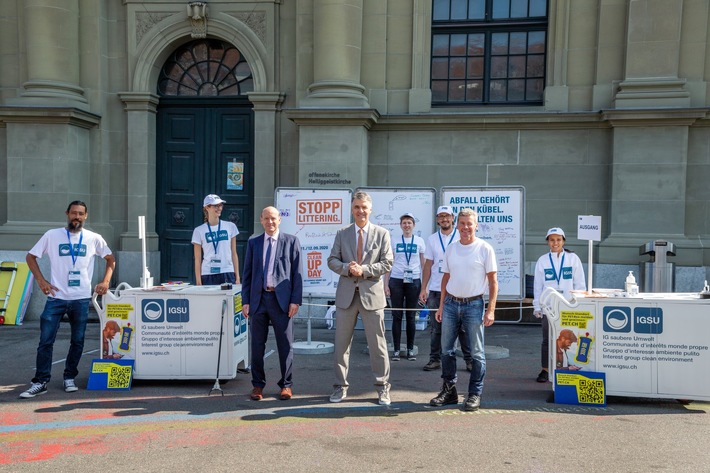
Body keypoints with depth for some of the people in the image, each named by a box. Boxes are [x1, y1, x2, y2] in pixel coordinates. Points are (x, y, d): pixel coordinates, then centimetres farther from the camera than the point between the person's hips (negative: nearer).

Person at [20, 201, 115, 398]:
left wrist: (105, 281, 0)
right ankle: (40, 382, 8)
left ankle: (69, 378, 23)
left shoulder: (94, 238, 3)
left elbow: (110, 259, 13)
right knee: (45, 341, -1)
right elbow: (31, 257, 8)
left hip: (81, 299, 1)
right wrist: (41, 281, -3)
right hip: (56, 297, -1)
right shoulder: (52, 235, 1)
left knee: (77, 341, 9)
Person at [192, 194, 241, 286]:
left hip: (228, 275, 1)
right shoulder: (199, 231, 3)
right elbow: (197, 259, 3)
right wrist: (198, 282, -2)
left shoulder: (230, 227, 8)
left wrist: (237, 277, 5)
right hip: (208, 276, -1)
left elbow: (234, 254, 10)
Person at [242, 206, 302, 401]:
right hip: (258, 299, 2)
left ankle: (286, 385, 18)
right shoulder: (253, 243, 11)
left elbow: (297, 273, 0)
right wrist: (245, 301, 3)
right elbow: (247, 274, 10)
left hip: (282, 299, -2)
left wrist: (296, 300, -7)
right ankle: (258, 384, 21)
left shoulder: (291, 241, 4)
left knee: (285, 345, 4)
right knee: (257, 345, 8)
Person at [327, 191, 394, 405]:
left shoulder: (382, 234, 2)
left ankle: (383, 387, 17)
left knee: (377, 344, 4)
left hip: (372, 294, -2)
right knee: (342, 343, 8)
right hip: (346, 294, 2)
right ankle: (340, 386, 21)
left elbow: (387, 264, -3)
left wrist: (364, 270, -16)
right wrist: (348, 268, -14)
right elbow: (332, 260, 5)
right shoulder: (342, 234, 8)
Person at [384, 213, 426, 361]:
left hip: (413, 281, 0)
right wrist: (386, 285, 0)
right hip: (396, 281, 0)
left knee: (411, 316, 6)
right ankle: (396, 350, 9)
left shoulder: (419, 241, 5)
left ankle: (410, 349, 15)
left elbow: (424, 264, 7)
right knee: (397, 315, 2)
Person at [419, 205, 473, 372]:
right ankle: (435, 359, 17)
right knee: (436, 328, 8)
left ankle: (469, 359, 11)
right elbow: (428, 265, 9)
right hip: (436, 290, 3)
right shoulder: (432, 239, 9)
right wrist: (423, 288, 3)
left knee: (462, 327, 0)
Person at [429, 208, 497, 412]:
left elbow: (493, 282, -4)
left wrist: (491, 310, -11)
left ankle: (475, 394, 14)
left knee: (477, 353, 3)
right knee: (446, 349, 9)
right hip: (451, 303, 5)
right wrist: (441, 305, 11)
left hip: (474, 305, -4)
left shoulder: (485, 249, -5)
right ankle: (449, 391, 22)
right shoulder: (451, 248, 8)